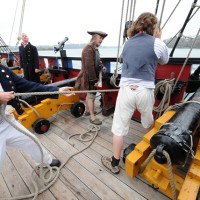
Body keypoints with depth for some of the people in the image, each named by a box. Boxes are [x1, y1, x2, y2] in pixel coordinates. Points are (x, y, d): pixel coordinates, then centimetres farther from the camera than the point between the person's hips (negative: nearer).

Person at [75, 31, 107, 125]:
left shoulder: (95, 48, 10)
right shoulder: (89, 48, -21)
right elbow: (89, 66, -26)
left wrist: (102, 67, -2)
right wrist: (94, 79, -23)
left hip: (92, 76, 10)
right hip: (89, 77, -10)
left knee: (89, 94, 19)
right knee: (91, 96, -3)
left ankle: (87, 110, 38)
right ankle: (92, 117, 10)